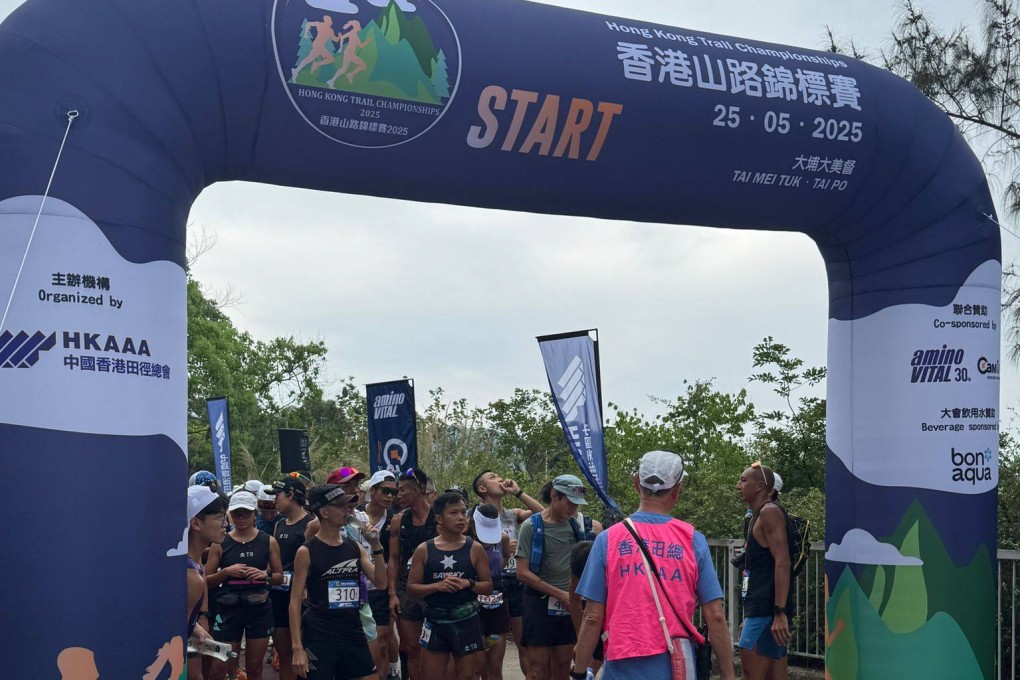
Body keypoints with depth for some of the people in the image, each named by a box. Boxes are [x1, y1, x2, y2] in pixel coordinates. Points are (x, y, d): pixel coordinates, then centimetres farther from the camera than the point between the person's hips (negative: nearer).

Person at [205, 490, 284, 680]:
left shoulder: (268, 542, 3)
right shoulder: (220, 543, 0)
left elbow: (280, 577, 9)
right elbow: (206, 581, 3)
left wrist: (266, 575, -11)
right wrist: (226, 572, -15)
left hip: (260, 609, 1)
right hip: (230, 609, -1)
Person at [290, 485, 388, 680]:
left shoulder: (355, 547, 8)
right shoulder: (307, 552, -7)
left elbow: (380, 582, 7)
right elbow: (295, 602, -7)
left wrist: (376, 546, -6)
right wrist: (297, 647, -13)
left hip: (353, 632, 5)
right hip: (319, 636, -5)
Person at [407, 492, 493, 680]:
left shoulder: (475, 549, -1)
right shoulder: (424, 550, -1)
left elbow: (488, 586, 2)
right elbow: (411, 588, 0)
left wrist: (468, 583, -17)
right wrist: (438, 586, -16)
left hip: (467, 622, 0)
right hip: (435, 622, 0)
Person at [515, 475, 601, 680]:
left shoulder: (578, 523, 3)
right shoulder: (532, 526, -9)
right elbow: (523, 572, -12)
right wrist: (559, 594, -15)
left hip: (569, 604, 4)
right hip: (540, 602, -4)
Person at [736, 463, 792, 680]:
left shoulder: (769, 512, -9)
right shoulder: (759, 515, 20)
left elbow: (782, 562, -19)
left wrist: (779, 612, -25)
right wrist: (750, 617, 25)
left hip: (767, 610, -10)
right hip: (760, 609, 10)